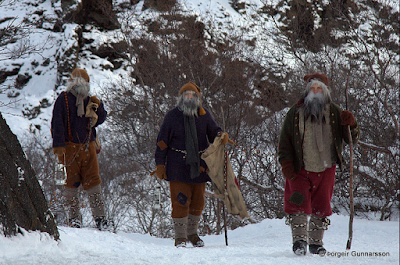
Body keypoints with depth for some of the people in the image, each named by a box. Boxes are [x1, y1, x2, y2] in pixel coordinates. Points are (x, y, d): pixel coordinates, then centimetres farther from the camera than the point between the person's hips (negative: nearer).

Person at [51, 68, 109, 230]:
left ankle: (99, 216, -2)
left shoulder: (88, 101, 14)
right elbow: (57, 124, -5)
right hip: (70, 147, -3)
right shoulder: (63, 100, 1)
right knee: (71, 181, 1)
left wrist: (98, 107, -1)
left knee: (93, 181, -2)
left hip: (88, 147, 3)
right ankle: (74, 217, 8)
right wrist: (58, 146, -13)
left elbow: (100, 120, 19)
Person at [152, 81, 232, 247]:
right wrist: (160, 164, -3)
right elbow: (162, 142, 1)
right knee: (181, 201, -7)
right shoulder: (172, 116, -1)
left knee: (198, 202, 10)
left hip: (199, 166, 4)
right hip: (178, 167, -4)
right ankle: (180, 237, 2)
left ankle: (192, 233, 28)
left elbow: (213, 132, 11)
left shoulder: (204, 115, 6)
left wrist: (221, 136, -14)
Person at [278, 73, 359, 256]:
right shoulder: (295, 113, 2)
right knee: (298, 204, -12)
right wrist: (286, 163, -5)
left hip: (325, 169, 1)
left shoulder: (334, 112, 5)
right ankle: (299, 240, -6)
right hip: (300, 169, -1)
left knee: (321, 206, 6)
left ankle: (316, 242, 16)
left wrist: (350, 125, -16)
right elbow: (285, 141, 6)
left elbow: (351, 139, 5)